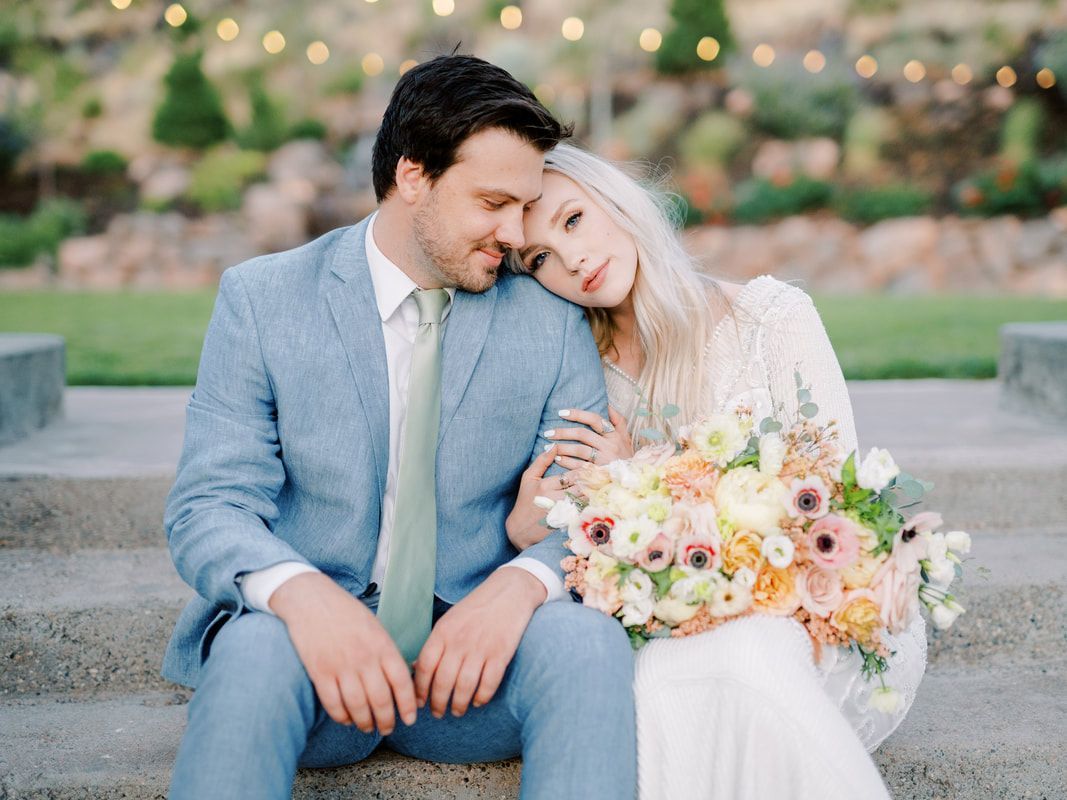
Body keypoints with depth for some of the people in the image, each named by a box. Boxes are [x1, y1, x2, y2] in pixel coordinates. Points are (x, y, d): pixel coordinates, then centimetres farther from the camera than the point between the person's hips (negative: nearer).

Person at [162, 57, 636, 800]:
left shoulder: (553, 320, 5)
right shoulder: (261, 298, 1)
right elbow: (209, 507, -5)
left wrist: (522, 582, -22)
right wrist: (299, 592, -28)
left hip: (473, 644, 2)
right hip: (306, 630, -1)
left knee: (587, 639, -29)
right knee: (257, 649, -35)